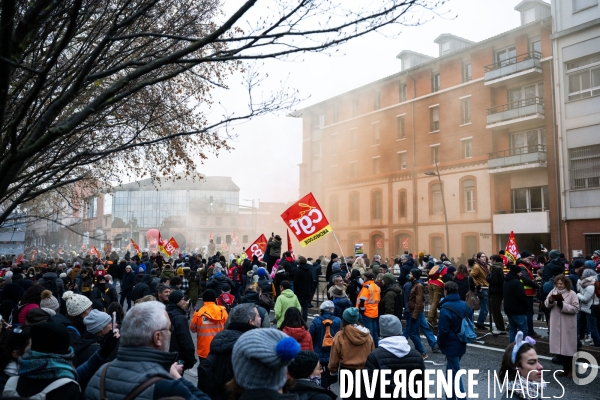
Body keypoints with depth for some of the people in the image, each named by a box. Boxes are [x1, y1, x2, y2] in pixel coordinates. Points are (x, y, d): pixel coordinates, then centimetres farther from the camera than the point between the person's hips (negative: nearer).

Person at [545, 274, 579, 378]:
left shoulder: (572, 294, -9)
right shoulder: (553, 291, 3)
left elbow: (576, 308, -14)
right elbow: (546, 304, 6)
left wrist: (562, 305, -21)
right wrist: (550, 301, -15)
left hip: (568, 325, -4)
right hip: (556, 324, 4)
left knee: (569, 346, 4)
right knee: (561, 346, 12)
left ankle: (571, 369, 18)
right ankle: (565, 368, 24)